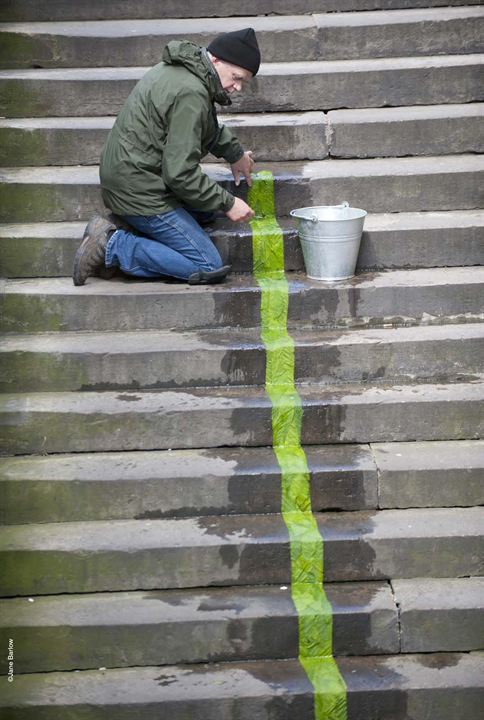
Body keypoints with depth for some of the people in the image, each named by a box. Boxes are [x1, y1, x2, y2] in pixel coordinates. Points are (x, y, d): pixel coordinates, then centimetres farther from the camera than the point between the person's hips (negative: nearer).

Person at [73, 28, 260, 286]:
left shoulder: (182, 69, 10)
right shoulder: (190, 93, -22)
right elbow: (180, 173, -23)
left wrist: (235, 153, 35)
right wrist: (228, 203, -15)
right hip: (139, 192, -10)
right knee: (210, 268, -8)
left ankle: (122, 227, 10)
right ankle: (113, 246, -9)